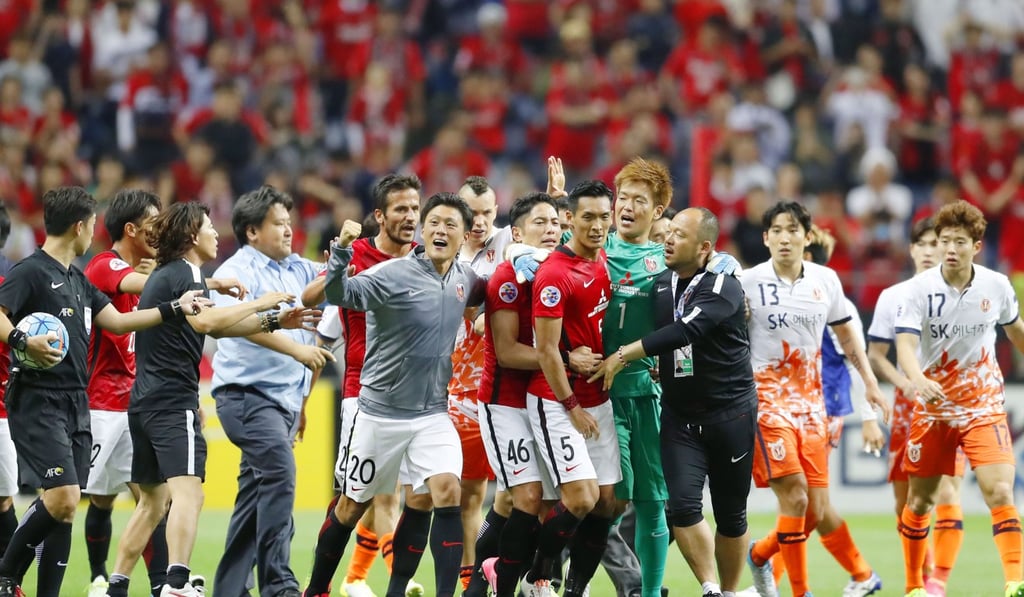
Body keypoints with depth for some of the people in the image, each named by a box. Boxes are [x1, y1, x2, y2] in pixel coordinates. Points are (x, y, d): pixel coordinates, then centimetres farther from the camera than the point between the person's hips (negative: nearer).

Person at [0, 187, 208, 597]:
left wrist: (174, 308, 25)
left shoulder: (78, 279, 18)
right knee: (63, 497, -19)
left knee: (64, 509, 4)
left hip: (75, 405, 9)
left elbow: (116, 320, 24)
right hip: (38, 404, -9)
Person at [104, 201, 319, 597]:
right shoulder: (183, 275, -8)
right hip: (173, 401, -10)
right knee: (187, 492, -20)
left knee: (152, 502, 16)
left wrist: (273, 321, 18)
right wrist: (259, 304, -20)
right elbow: (205, 320, -28)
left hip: (144, 401, 10)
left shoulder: (165, 275, 22)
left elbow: (215, 326, 25)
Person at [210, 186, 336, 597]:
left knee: (256, 494, 11)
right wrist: (296, 349, -34)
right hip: (247, 393, -8)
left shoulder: (299, 270, 15)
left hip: (286, 398, 9)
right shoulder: (238, 271, -9)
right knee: (279, 473, -24)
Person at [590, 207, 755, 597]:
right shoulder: (660, 284, 2)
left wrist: (623, 356, -26)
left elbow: (684, 332, -29)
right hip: (679, 415, 4)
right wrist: (660, 366, -1)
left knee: (730, 515, 5)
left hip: (729, 414, -4)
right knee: (683, 505, -13)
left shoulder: (724, 288, -16)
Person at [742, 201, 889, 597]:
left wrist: (870, 382, 14)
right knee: (795, 496, -17)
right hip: (766, 398, -4)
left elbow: (846, 334, 17)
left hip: (810, 401, 4)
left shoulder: (825, 280, 4)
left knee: (815, 511, 2)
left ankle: (760, 555, 29)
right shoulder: (748, 283, -7)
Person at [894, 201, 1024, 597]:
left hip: (983, 407, 0)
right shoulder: (919, 290, -12)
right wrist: (917, 379, -42)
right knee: (920, 501, 8)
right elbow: (905, 344, -22)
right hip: (932, 406, 0)